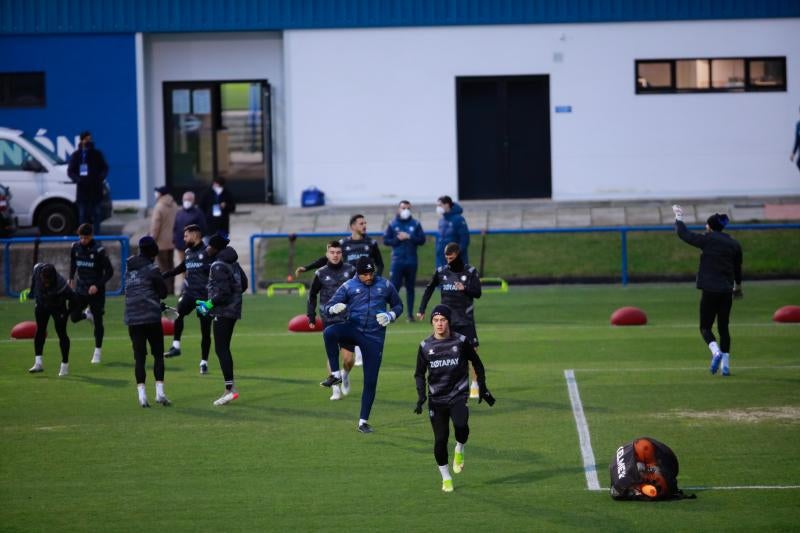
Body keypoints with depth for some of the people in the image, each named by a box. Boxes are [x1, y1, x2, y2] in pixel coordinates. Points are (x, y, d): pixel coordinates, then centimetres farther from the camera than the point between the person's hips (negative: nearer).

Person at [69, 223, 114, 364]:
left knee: (98, 321, 1)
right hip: (80, 289, 4)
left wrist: (98, 285, -20)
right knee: (74, 316, 0)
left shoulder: (99, 250, -16)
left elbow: (109, 272, -13)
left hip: (96, 290, -4)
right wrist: (71, 279, 18)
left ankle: (98, 351, 13)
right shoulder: (75, 248, -2)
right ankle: (88, 314, 33)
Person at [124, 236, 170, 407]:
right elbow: (163, 292, -4)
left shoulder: (129, 270, 11)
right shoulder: (151, 269, -7)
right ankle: (159, 392, -3)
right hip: (151, 318, -4)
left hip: (132, 319, 4)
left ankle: (142, 394, -3)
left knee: (139, 357, 4)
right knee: (158, 355, 5)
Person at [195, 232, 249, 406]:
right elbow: (243, 283, 19)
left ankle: (230, 389, -14)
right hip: (233, 310, 10)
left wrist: (209, 304, -12)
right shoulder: (232, 262, 12)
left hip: (223, 311, -10)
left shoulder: (218, 266, -17)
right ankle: (229, 389, 15)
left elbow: (223, 292, -22)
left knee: (221, 349, -8)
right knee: (224, 349, 14)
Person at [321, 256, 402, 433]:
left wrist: (390, 316, -6)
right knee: (329, 332, -34)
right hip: (353, 330, -1)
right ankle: (336, 374, -25)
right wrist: (335, 308, -25)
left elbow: (398, 305, 17)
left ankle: (363, 421, 11)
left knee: (371, 381, -1)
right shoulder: (348, 286, 1)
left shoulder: (385, 286, 5)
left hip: (374, 338, 1)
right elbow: (327, 307, 0)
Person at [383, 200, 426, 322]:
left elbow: (422, 240, 0)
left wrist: (408, 237, -11)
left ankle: (410, 314, 9)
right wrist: (398, 239, -11)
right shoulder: (392, 224, 5)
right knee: (394, 286, -8)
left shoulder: (415, 224, 7)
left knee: (410, 288, 6)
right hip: (397, 260, -1)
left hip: (411, 260, 1)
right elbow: (385, 240, 3)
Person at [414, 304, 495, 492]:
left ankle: (459, 450, 5)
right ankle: (445, 478, 15)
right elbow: (419, 373, 9)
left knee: (461, 425, -28)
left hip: (458, 395, -2)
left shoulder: (461, 341, -2)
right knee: (440, 439, -1)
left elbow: (477, 364, 11)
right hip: (436, 399, 2)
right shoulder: (425, 346, 1)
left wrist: (483, 389, 12)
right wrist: (421, 395, -6)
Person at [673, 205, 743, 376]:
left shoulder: (707, 240, -6)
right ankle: (726, 364, 7)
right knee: (723, 327, 12)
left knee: (705, 327, 2)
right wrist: (738, 286, 39)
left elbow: (684, 234, 1)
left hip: (710, 290, -5)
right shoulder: (734, 244, 10)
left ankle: (716, 352, -24)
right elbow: (737, 267, 22)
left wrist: (678, 218, 18)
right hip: (727, 291, 5)